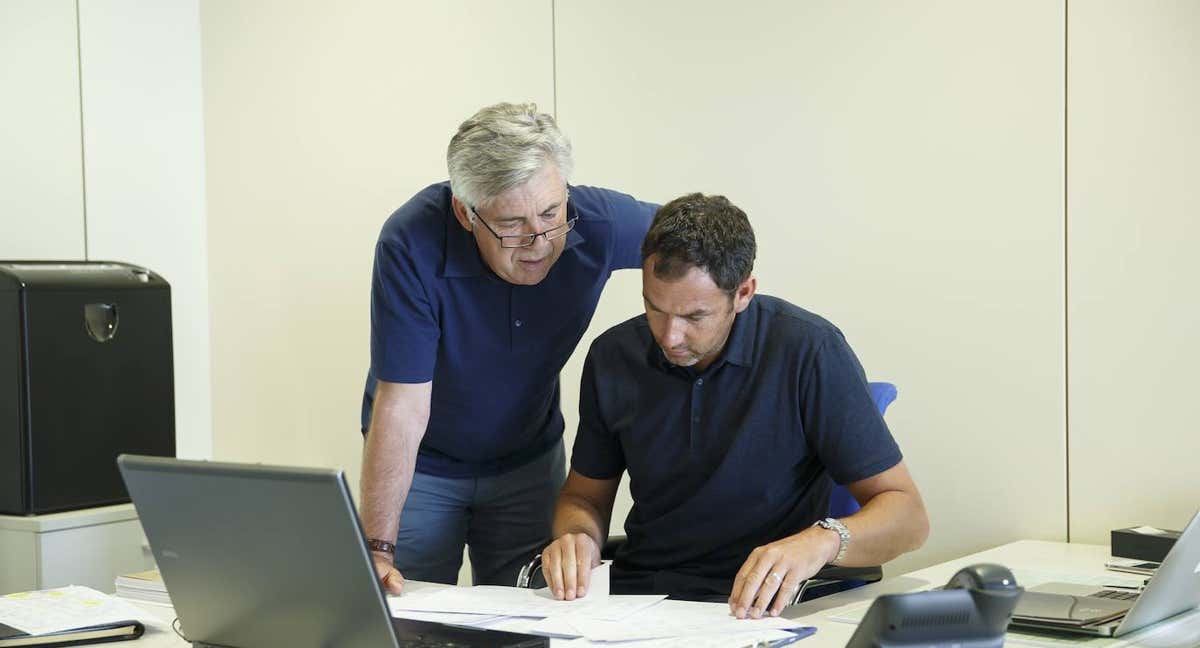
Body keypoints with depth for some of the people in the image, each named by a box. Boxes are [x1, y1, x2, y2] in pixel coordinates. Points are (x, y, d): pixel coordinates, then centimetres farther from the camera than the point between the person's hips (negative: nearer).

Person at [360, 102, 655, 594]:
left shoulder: (600, 221, -23)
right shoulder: (413, 245, -31)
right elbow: (401, 408, -31)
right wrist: (378, 548, -34)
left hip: (530, 460, 3)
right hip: (422, 467, -2)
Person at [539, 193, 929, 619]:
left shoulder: (808, 350, -12)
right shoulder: (612, 356, 1)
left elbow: (907, 517, -11)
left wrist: (820, 542, -31)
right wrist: (578, 536, -9)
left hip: (753, 610, -2)